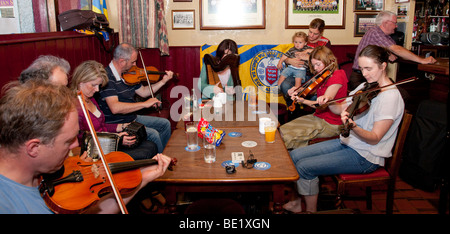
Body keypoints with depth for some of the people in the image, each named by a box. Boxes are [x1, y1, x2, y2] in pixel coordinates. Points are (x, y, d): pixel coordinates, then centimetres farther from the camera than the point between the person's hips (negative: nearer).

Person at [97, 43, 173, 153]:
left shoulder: (127, 75, 5)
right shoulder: (107, 77, -23)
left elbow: (143, 92, 17)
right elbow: (115, 108, -34)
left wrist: (163, 81, 9)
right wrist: (145, 104, -30)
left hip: (132, 118, 9)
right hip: (117, 125, -9)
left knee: (165, 124, 11)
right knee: (153, 134, -24)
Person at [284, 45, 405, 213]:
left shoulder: (390, 96, -19)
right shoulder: (365, 86, 7)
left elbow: (374, 138, -21)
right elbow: (341, 108, 9)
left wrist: (353, 126, -40)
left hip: (365, 156, -8)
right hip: (347, 141, 9)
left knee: (304, 167, -17)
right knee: (295, 155, 1)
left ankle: (311, 210, 5)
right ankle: (301, 200, 17)